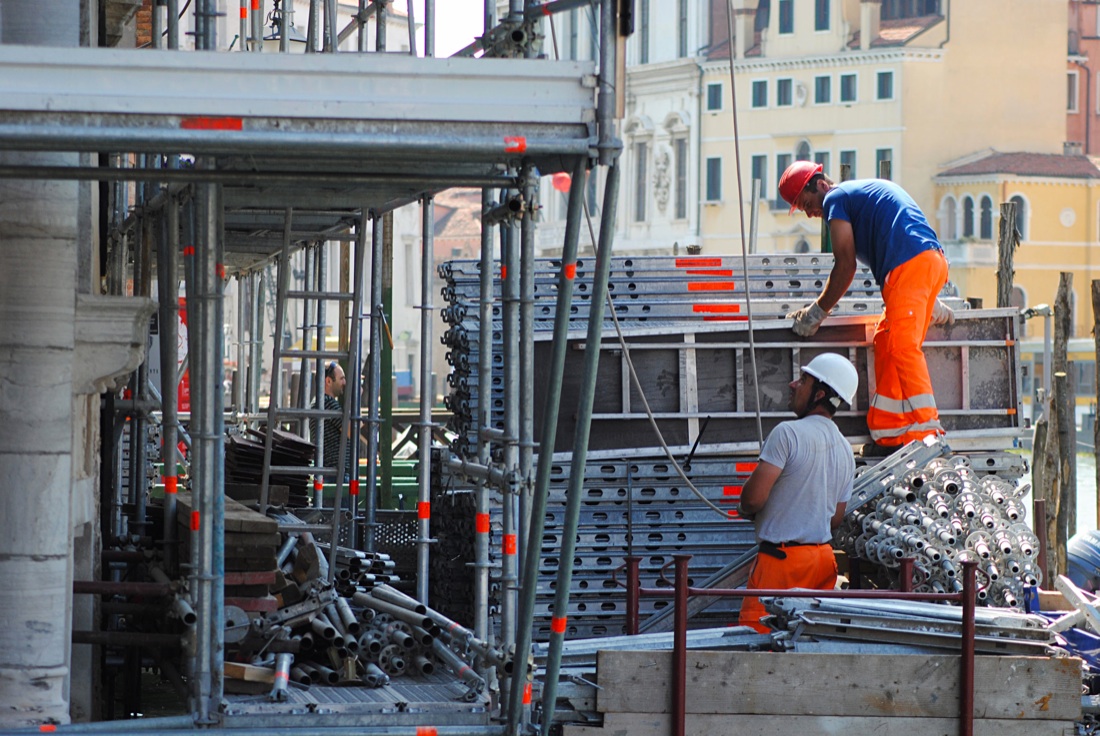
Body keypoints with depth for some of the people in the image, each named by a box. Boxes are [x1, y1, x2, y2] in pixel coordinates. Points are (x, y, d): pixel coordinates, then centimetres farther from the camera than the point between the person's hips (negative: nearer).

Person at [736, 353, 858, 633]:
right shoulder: (845, 450, 12)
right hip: (824, 556, 8)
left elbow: (754, 497, -17)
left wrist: (746, 509, 4)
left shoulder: (788, 433, -13)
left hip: (782, 557, -8)